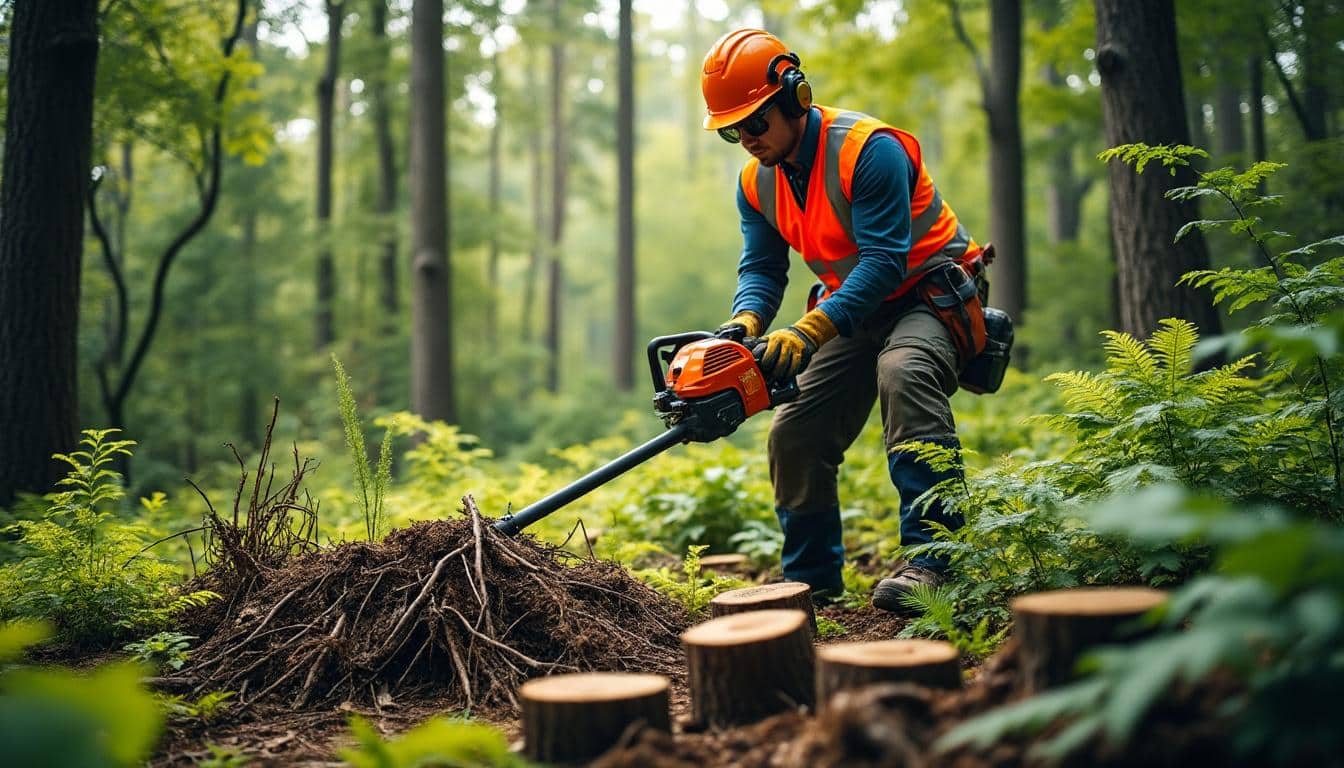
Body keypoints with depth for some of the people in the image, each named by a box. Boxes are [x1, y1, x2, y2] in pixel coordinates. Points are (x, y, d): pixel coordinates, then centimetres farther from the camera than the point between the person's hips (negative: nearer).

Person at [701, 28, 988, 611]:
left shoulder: (868, 149, -25)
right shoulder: (756, 182, -1)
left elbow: (883, 261, -31)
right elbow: (760, 269, -1)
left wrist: (808, 332, -40)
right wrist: (744, 325, -24)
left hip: (931, 294, -7)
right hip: (856, 311, 8)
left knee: (904, 373, -38)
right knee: (794, 432, -1)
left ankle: (933, 556, -39)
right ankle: (811, 578, 14)